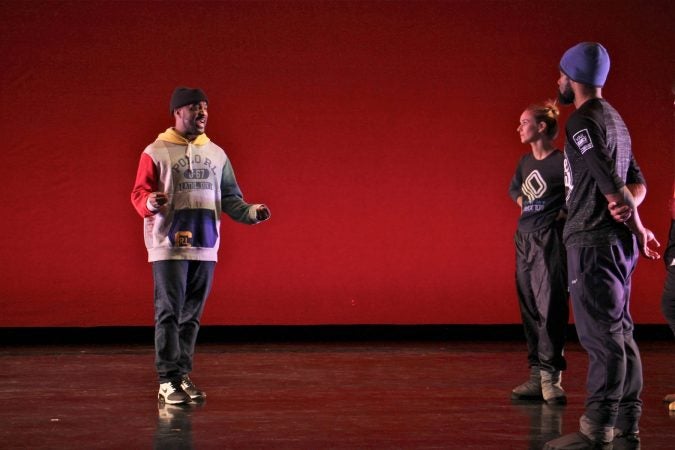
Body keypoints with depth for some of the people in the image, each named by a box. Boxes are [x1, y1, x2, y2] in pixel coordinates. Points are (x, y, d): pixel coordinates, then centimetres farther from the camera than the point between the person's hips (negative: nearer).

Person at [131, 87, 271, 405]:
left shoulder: (216, 154, 14)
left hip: (205, 247, 5)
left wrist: (251, 212, -3)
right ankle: (168, 381, -5)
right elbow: (139, 193, -4)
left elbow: (230, 197, 15)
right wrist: (150, 202, -26)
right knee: (169, 313, -7)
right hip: (169, 247, -5)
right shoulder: (156, 152, -1)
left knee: (191, 316, 9)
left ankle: (183, 376, 18)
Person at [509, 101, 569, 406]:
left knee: (550, 306, -10)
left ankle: (550, 376, -7)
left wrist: (563, 212, -11)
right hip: (525, 238, 8)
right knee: (530, 309, 7)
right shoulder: (525, 162, 12)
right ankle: (537, 377, 11)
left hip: (550, 240, -8)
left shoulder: (561, 162, -11)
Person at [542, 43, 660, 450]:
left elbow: (611, 184, -17)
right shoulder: (615, 119, 19)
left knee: (601, 336, -9)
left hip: (593, 241, -9)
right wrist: (635, 226, 7)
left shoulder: (582, 121, -12)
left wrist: (637, 227, -6)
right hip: (617, 242, 9)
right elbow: (633, 182, 17)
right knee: (620, 334, 10)